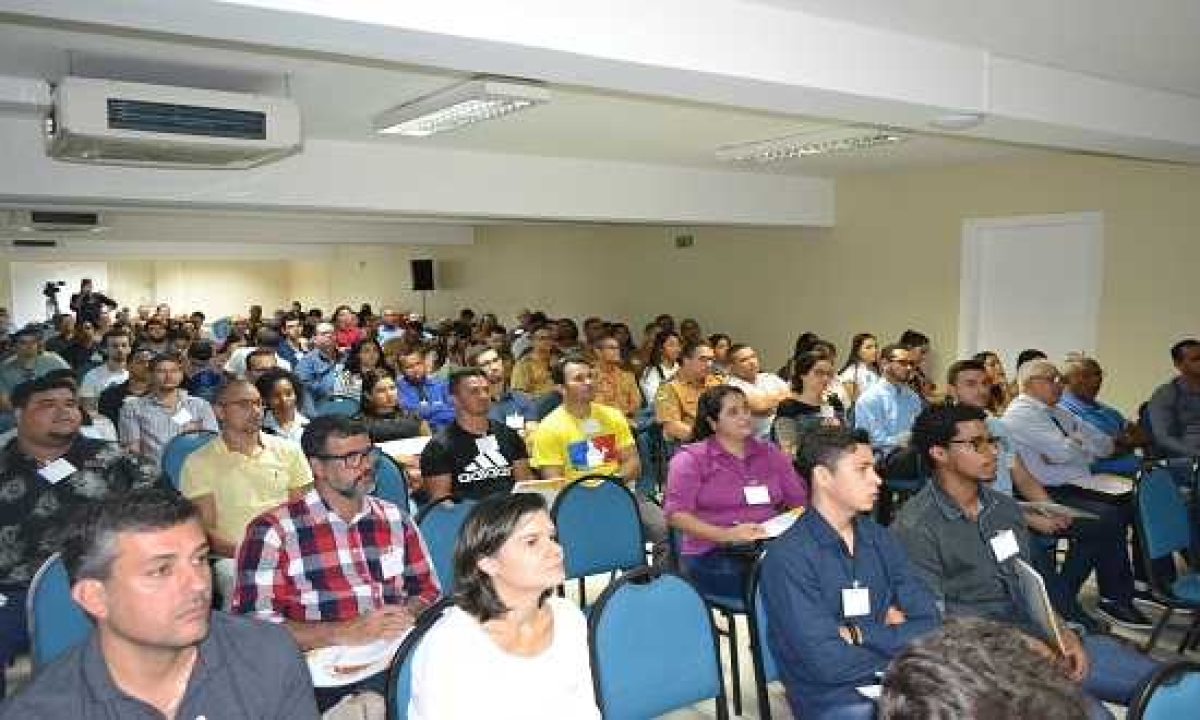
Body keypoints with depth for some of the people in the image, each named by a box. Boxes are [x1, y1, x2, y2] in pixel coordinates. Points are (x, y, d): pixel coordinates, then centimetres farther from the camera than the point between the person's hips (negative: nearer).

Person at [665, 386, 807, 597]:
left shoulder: (770, 453, 19)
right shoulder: (691, 458, 4)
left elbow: (800, 501, 20)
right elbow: (675, 514, -6)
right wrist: (727, 535, -18)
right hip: (713, 557, -5)